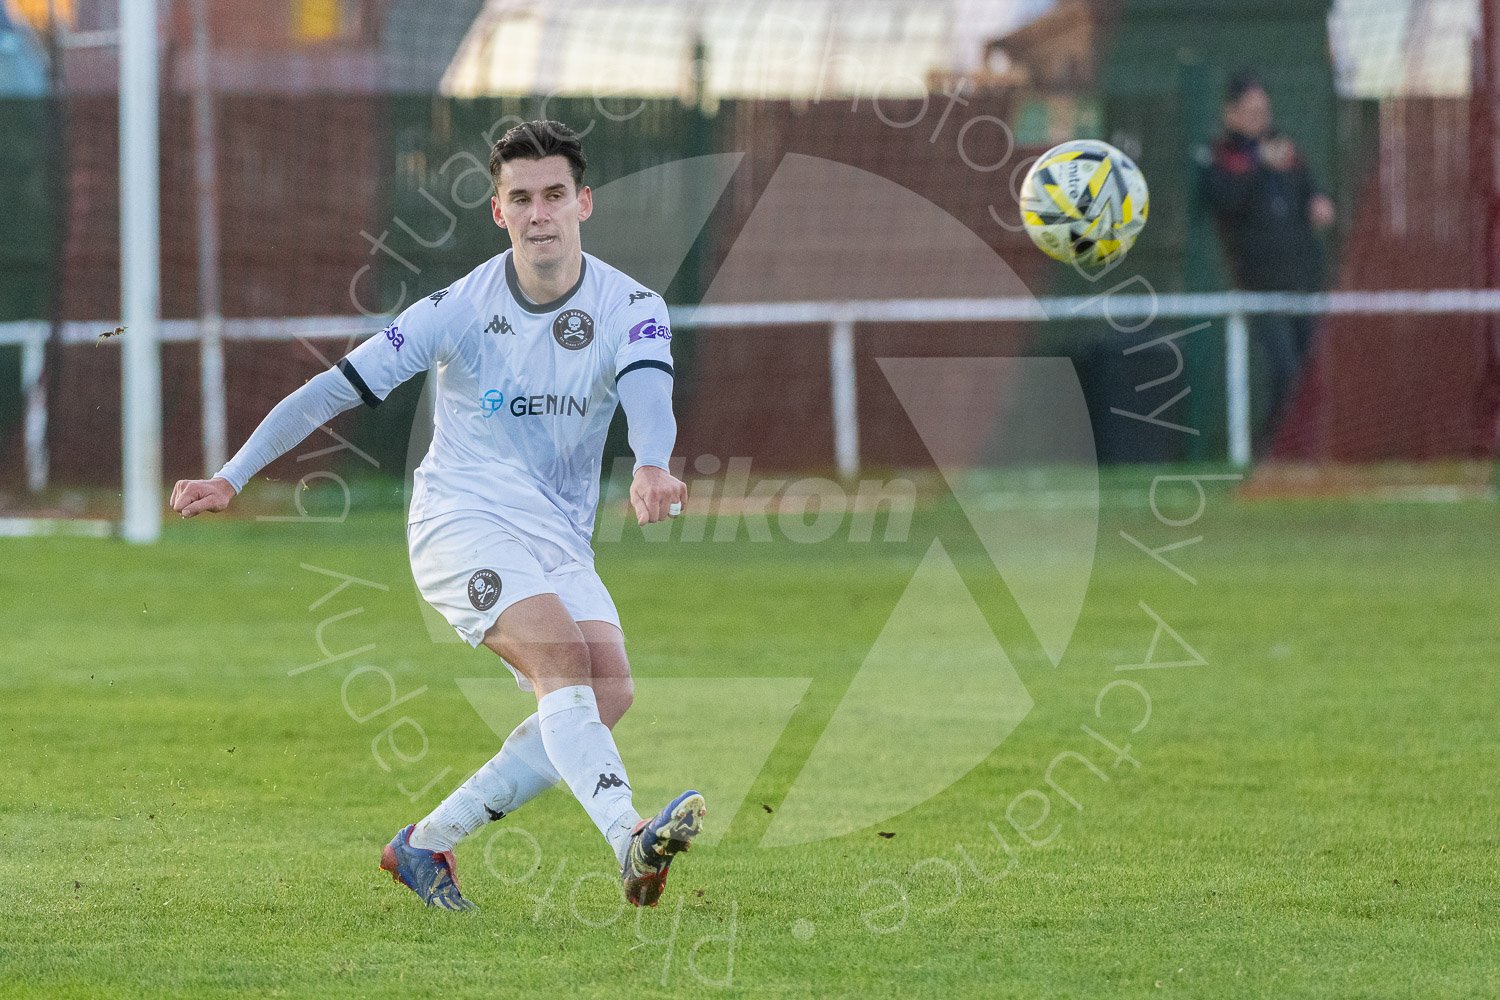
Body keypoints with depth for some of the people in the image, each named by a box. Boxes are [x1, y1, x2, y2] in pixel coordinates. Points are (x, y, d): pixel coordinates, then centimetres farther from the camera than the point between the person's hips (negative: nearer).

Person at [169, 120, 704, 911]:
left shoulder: (630, 308, -3)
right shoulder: (458, 310, -7)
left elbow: (648, 396, -23)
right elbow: (338, 387, -4)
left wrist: (651, 468, -47)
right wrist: (233, 477, -10)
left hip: (559, 540, 4)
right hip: (460, 520, -4)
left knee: (607, 692, -15)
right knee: (562, 655, -28)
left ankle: (427, 843, -2)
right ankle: (631, 842, -46)